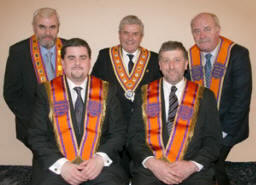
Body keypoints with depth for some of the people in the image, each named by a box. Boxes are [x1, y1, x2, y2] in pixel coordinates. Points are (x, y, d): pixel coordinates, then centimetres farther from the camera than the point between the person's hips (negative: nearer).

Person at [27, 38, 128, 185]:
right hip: (55, 167, 0)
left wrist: (100, 158, -11)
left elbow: (119, 133, 7)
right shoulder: (46, 91, 7)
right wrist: (61, 164, -11)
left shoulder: (107, 91, 9)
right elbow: (36, 136, 3)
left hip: (99, 166, 1)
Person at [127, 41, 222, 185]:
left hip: (194, 172, 0)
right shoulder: (144, 94, 12)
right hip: (150, 169, 0)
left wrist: (193, 165, -8)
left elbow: (213, 140, 8)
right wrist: (151, 163, -10)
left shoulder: (205, 96, 11)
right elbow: (134, 137, 6)